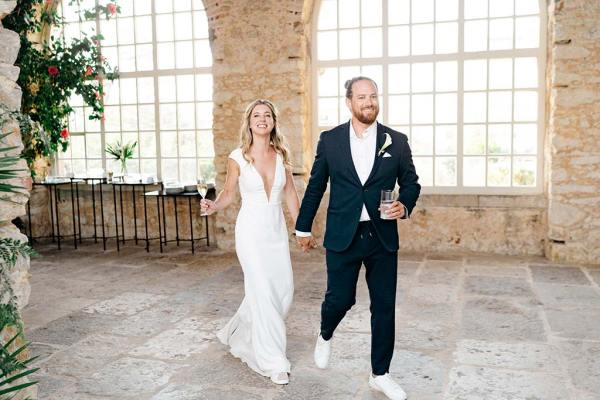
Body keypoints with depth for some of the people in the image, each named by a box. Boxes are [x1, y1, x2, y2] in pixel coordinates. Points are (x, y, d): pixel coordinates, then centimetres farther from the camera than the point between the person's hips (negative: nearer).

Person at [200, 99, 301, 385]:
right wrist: (213, 206, -19)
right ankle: (273, 361, 8)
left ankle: (241, 335, 33)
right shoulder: (238, 157, -6)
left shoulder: (281, 155, 3)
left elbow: (290, 194, 9)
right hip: (251, 229, -4)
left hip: (277, 229, 5)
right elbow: (228, 194, 2)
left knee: (284, 290, 8)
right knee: (263, 292, -5)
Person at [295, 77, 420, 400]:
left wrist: (405, 205, -12)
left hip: (383, 237, 1)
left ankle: (380, 374, 24)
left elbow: (411, 182, 10)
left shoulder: (396, 141, 2)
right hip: (342, 237, -1)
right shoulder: (330, 140, 1)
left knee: (384, 306, 7)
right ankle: (325, 336, 40)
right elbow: (315, 186, 8)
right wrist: (303, 227, 13)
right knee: (340, 298, 4)